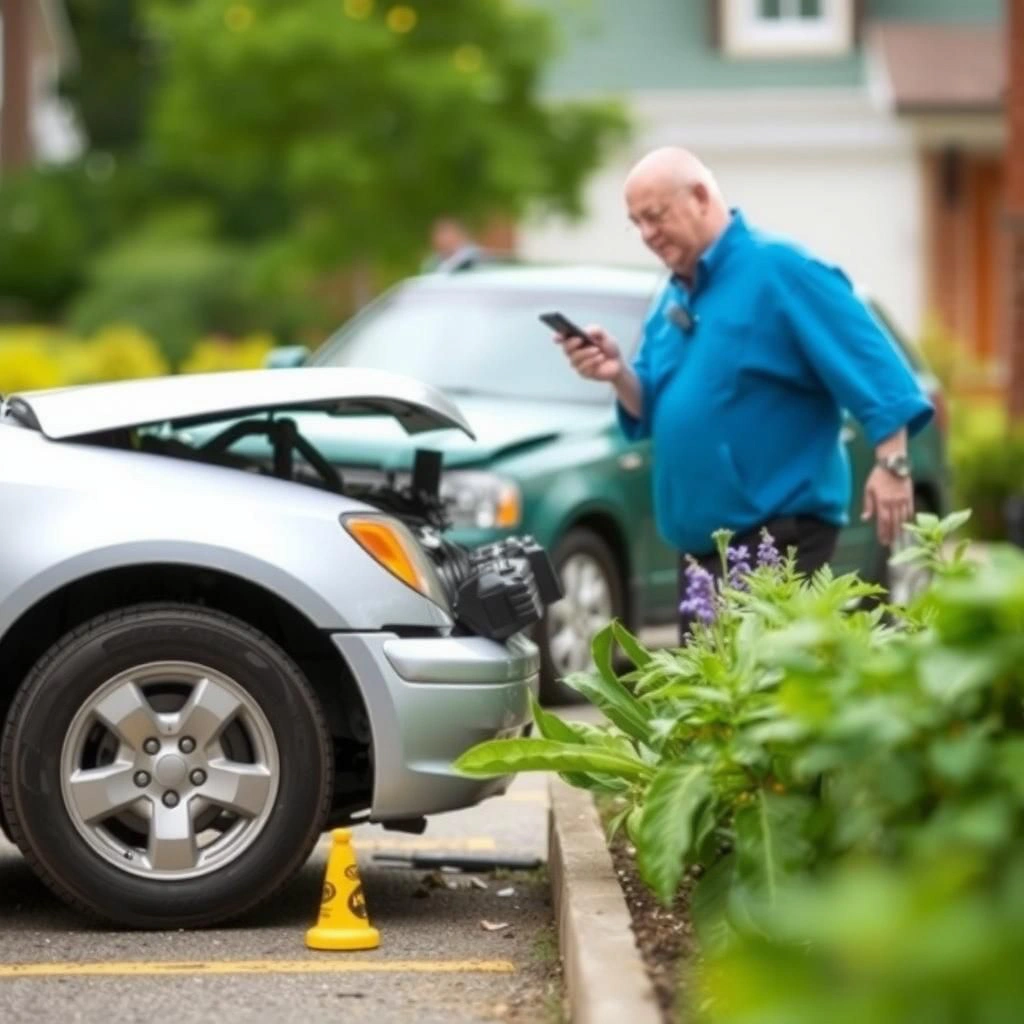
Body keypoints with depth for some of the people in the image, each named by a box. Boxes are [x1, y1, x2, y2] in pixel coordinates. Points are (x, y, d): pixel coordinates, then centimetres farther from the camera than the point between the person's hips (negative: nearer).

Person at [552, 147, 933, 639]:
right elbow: (650, 410, 17)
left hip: (778, 529, -9)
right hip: (701, 538, 9)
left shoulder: (778, 269, -11)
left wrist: (891, 460, -24)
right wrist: (618, 373, -4)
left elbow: (870, 362, -16)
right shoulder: (672, 299, 15)